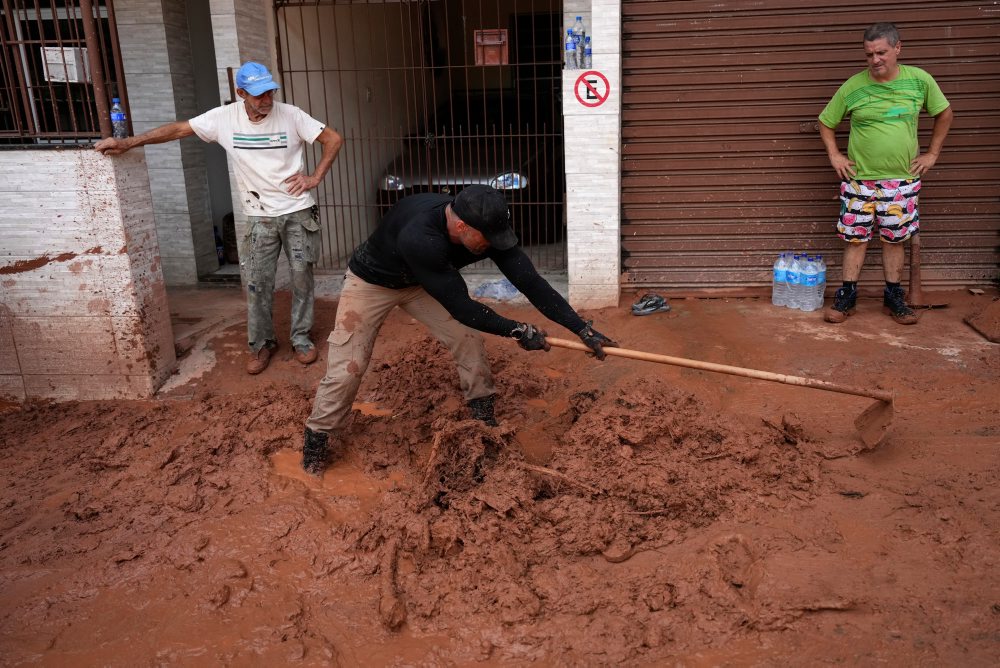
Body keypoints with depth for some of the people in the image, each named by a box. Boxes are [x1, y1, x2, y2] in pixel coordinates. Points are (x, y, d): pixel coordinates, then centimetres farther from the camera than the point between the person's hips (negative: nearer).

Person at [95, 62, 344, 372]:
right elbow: (179, 129, -1)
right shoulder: (224, 118, -6)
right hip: (260, 216, 1)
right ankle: (261, 343, 17)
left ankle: (301, 338, 20)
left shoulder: (290, 115, -9)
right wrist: (127, 142, -4)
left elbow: (334, 139, -4)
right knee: (257, 282, 2)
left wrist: (315, 177, -10)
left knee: (302, 275, 5)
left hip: (298, 211, -1)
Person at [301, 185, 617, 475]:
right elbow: (461, 308, -39)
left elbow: (531, 283, -25)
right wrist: (517, 330, -31)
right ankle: (316, 442, 10)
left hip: (421, 281, 5)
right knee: (347, 367, -11)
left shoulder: (487, 230, -27)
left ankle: (485, 424, 14)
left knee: (469, 339, -4)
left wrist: (583, 329, -28)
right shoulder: (419, 237, -46)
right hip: (371, 281, -5)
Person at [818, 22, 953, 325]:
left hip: (902, 179, 1)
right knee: (856, 238, 4)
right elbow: (825, 122, 7)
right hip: (859, 179, -1)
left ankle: (893, 297, 21)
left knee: (894, 239, 9)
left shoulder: (920, 80, -3)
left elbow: (944, 113, 11)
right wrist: (834, 156, -2)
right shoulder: (852, 87, -7)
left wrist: (932, 153, 7)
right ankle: (847, 295, 14)